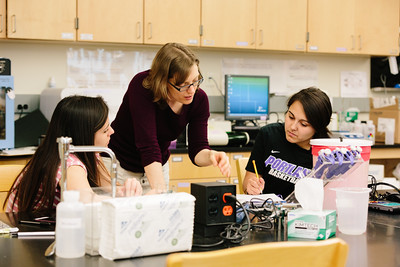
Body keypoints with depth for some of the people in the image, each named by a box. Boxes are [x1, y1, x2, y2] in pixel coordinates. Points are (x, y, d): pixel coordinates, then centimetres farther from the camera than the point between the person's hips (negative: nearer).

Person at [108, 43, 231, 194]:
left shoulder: (199, 99, -15)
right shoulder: (142, 86, -29)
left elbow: (197, 150, -14)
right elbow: (148, 145, -35)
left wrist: (211, 155, -38)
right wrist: (160, 191, -41)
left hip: (158, 168, 4)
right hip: (119, 164, -4)